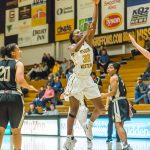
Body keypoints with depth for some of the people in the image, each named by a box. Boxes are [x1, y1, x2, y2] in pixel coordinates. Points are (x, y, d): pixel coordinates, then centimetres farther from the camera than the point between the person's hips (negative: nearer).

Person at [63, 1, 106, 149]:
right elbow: (76, 49, -32)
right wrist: (86, 34, -32)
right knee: (74, 110, -7)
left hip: (88, 79, 5)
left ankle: (89, 125, 30)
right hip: (77, 80, -5)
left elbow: (94, 23, -3)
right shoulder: (71, 47, -5)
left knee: (101, 108, 5)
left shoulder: (88, 42, 7)